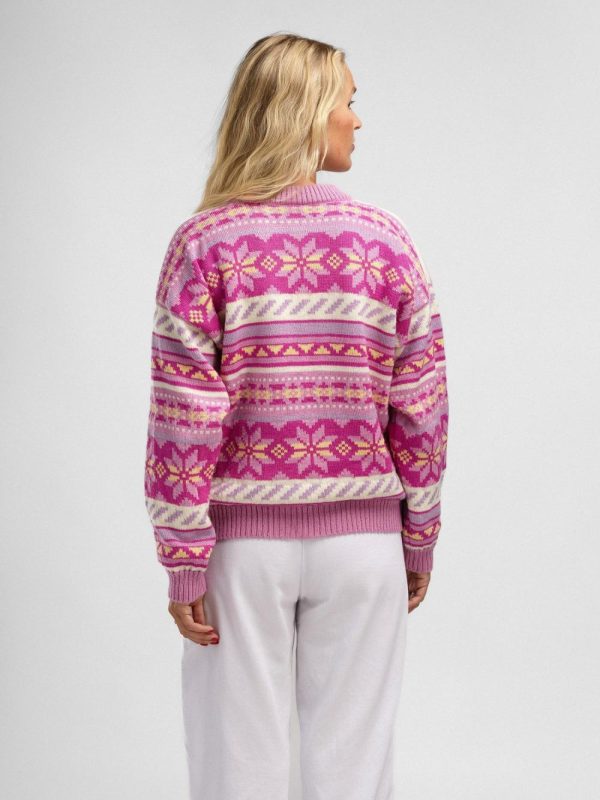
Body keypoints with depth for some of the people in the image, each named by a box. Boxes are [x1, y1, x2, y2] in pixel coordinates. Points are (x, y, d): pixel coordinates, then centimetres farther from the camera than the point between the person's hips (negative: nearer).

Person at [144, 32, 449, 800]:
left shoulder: (205, 243, -7)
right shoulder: (386, 241, -4)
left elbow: (184, 415, -11)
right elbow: (421, 408, -1)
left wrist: (184, 560, -4)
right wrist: (420, 536, 10)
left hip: (243, 536, -1)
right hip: (360, 537, 1)